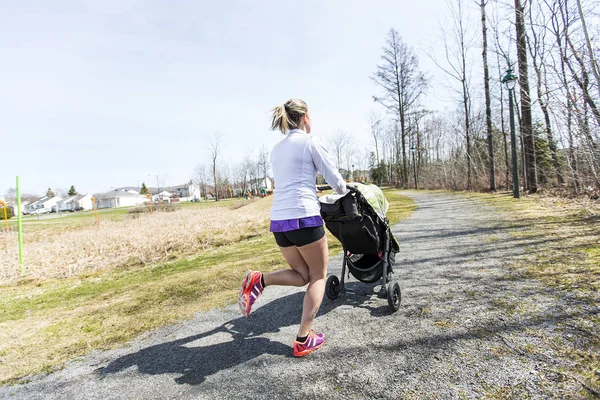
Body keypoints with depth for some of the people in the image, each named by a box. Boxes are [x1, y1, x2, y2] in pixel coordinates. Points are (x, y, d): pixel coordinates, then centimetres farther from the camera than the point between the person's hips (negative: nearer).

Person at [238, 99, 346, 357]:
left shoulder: (276, 149, 18)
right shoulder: (310, 142, -1)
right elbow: (335, 179, 3)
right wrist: (343, 191, 26)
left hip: (278, 220, 6)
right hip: (304, 217, -6)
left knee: (302, 275, 21)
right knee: (318, 276, 12)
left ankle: (259, 281, -4)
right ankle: (303, 341, 9)